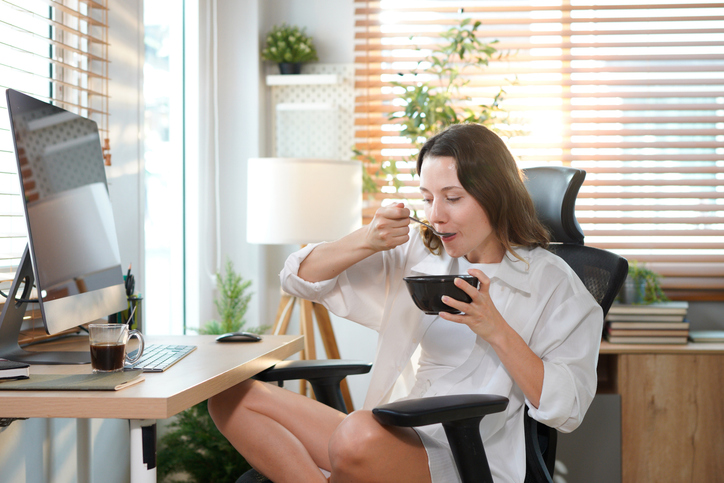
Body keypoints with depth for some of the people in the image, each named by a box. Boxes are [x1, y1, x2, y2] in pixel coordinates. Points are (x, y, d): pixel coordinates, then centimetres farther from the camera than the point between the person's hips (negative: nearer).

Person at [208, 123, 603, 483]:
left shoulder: (552, 283, -1)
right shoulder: (416, 253, 12)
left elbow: (567, 409, -8)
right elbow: (300, 278, 12)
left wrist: (496, 331, -16)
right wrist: (365, 242, -6)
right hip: (386, 441, 6)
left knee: (360, 436, -38)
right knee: (233, 398, -4)